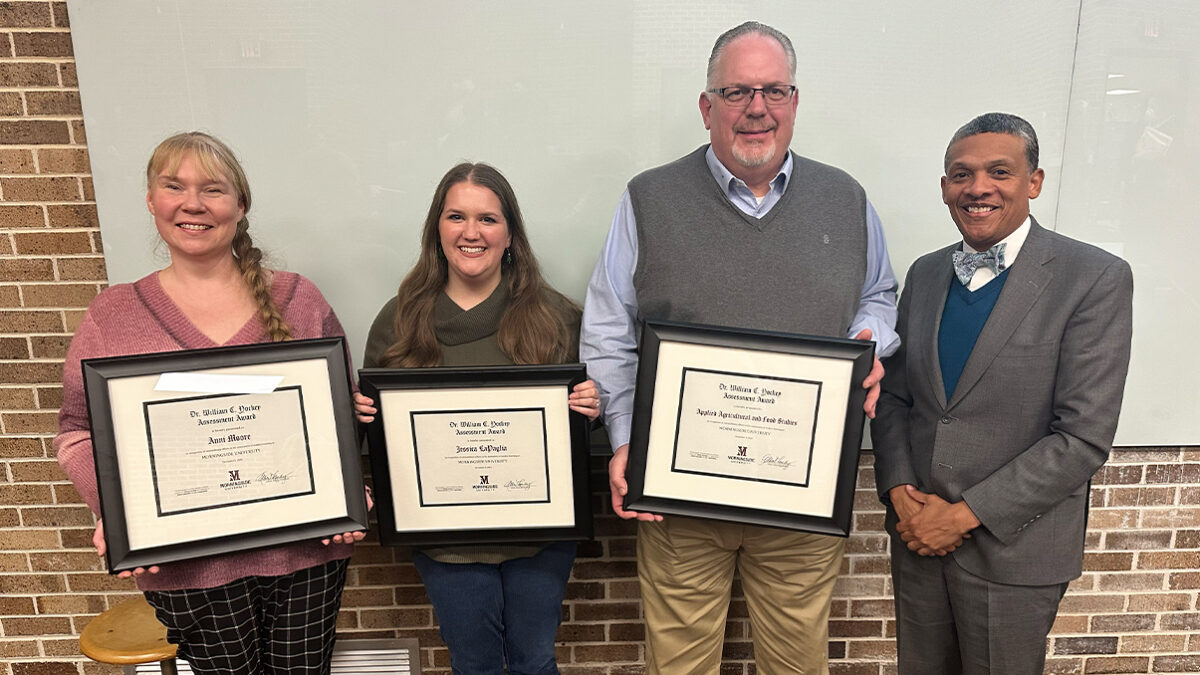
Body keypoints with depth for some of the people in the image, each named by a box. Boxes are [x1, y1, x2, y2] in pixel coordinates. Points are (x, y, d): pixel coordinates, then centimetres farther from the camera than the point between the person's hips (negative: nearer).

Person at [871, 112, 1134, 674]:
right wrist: (900, 494, -8)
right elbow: (893, 396, 7)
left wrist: (966, 514, -17)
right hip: (917, 536, 4)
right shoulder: (925, 273, 5)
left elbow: (1084, 436, -16)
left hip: (1013, 549, -4)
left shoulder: (1096, 279, -12)